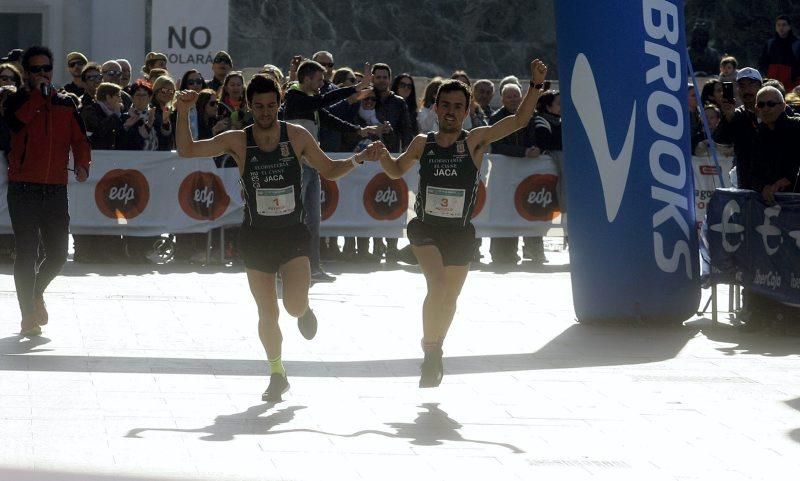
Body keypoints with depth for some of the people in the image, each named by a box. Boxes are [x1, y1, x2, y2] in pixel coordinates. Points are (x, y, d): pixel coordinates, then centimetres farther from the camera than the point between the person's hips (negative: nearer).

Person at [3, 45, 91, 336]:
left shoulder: (66, 103, 11)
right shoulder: (18, 101, 1)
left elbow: (79, 138, 8)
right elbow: (15, 121, -21)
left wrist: (82, 163, -10)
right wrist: (36, 93, -14)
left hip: (56, 190, 3)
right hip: (24, 189, -3)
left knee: (57, 255, 5)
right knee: (26, 255, -4)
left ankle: (36, 292, 34)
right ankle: (29, 317, 3)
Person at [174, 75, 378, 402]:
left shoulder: (297, 137, -3)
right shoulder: (238, 141, -4)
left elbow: (328, 170, 9)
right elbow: (186, 150, -5)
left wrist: (356, 160, -8)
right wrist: (183, 114, -18)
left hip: (293, 234, -1)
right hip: (256, 236, 1)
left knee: (295, 305, -18)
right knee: (267, 314, 4)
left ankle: (304, 311, 21)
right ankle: (277, 375, 24)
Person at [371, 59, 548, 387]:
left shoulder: (475, 141, -5)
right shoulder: (422, 144, 0)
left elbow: (519, 120, -11)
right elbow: (397, 171, 18)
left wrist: (536, 85, -22)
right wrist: (384, 156, -4)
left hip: (460, 233, 1)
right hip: (425, 228, -1)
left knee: (449, 298, 14)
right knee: (437, 285, -24)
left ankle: (434, 352, 39)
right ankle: (431, 352, -10)